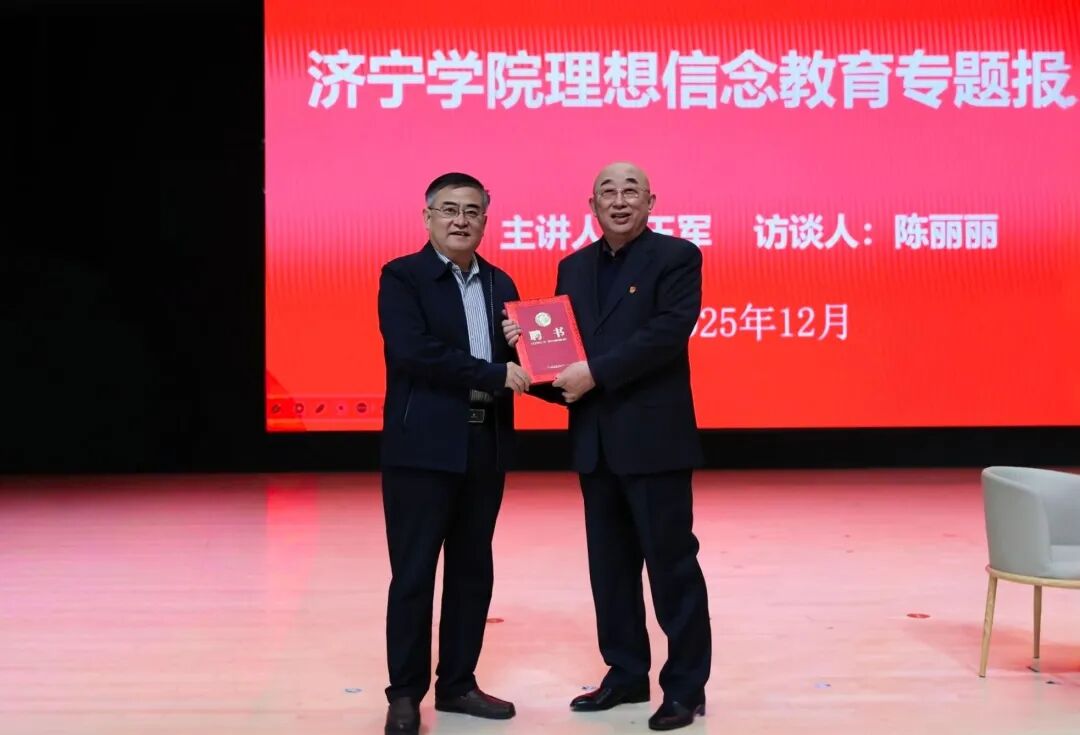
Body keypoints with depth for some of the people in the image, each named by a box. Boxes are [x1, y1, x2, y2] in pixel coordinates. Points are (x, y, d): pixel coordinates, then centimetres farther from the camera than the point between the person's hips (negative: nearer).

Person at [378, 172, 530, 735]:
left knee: (473, 570, 12)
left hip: (485, 446, 6)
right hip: (422, 447, -6)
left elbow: (515, 357, 12)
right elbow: (411, 352, -18)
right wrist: (494, 374, -18)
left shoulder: (500, 284, 14)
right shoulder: (401, 276, -4)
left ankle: (457, 683, 24)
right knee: (414, 573, 1)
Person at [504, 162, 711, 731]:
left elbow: (668, 333, -18)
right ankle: (626, 673, 26)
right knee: (610, 565, 13)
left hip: (654, 438, -6)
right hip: (595, 442, 6)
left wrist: (594, 372, -22)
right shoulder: (574, 268, 14)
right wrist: (529, 340, -8)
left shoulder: (676, 257, -4)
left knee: (671, 563, 1)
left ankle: (686, 685, 12)